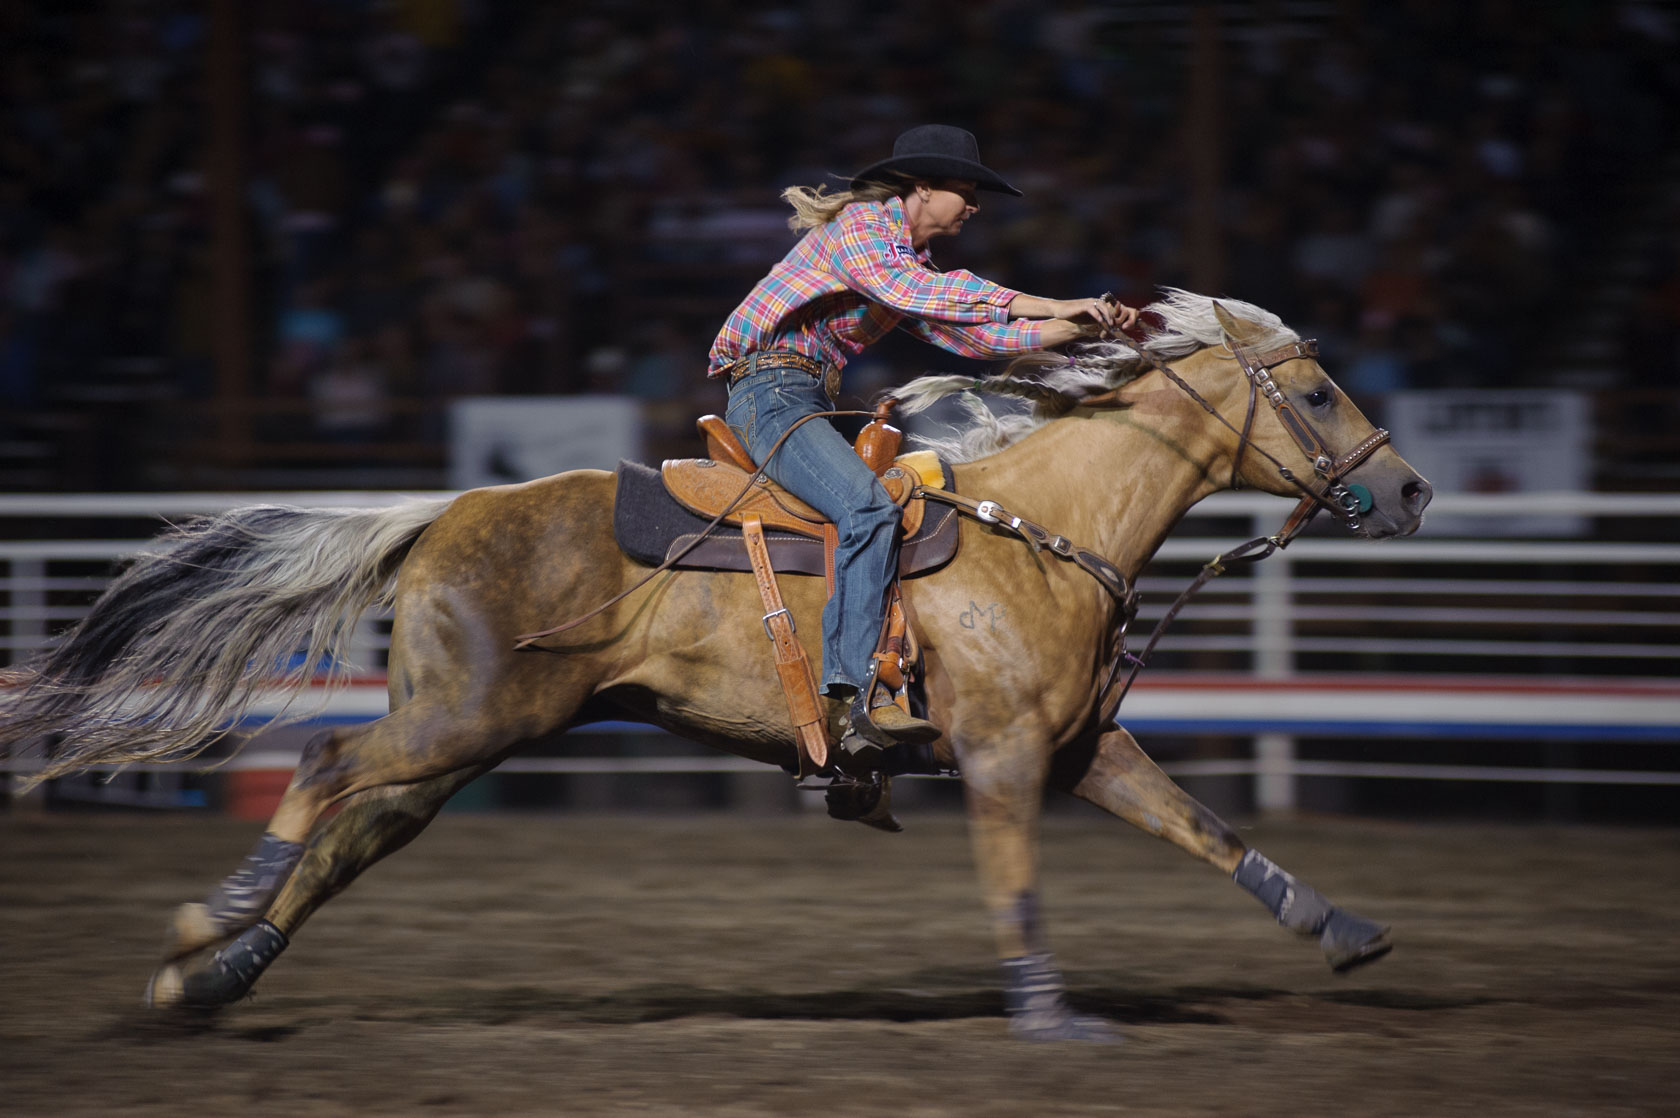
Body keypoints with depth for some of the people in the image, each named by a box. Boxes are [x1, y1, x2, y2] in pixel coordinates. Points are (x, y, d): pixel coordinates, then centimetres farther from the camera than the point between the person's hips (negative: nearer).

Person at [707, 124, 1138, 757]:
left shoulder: (905, 254, 22)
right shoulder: (860, 226, -7)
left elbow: (968, 335, 16)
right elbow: (921, 296, -23)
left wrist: (1080, 328, 6)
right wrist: (1050, 307, -24)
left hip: (812, 404, 10)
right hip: (771, 393, -10)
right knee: (868, 508, -29)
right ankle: (854, 696, -38)